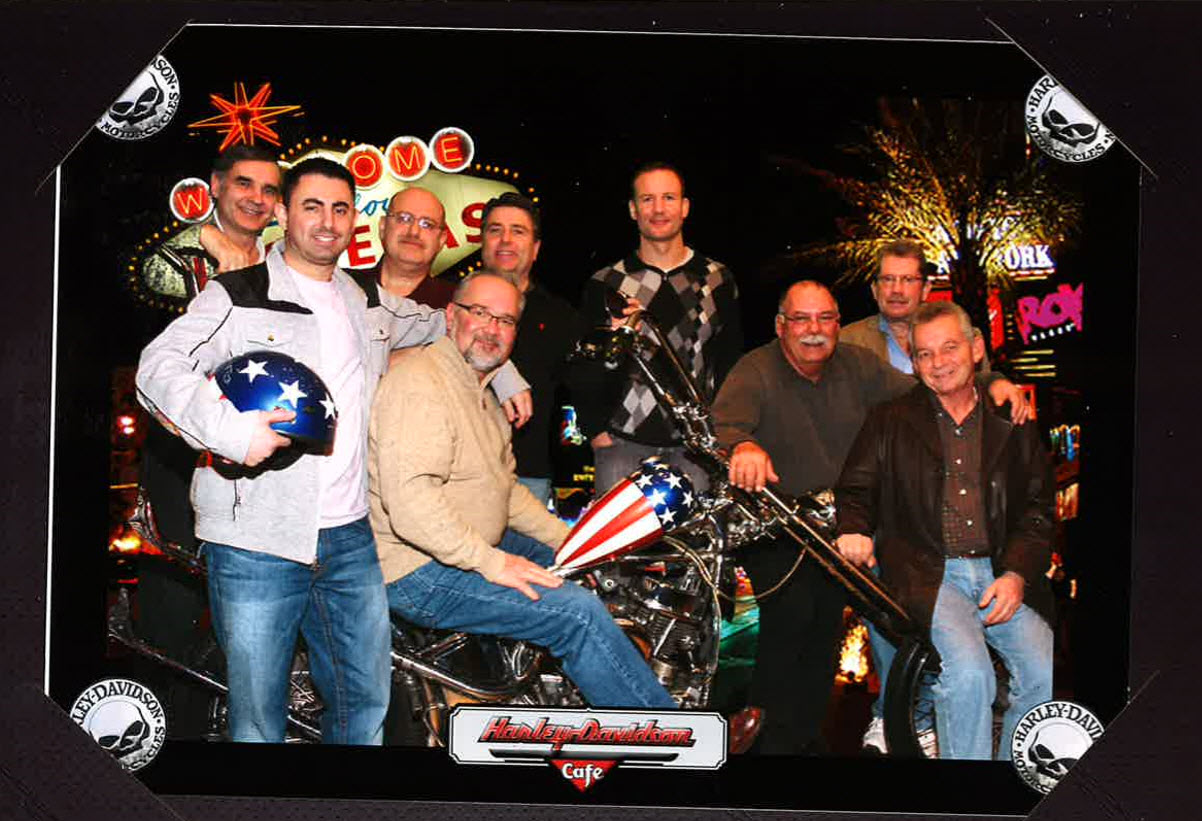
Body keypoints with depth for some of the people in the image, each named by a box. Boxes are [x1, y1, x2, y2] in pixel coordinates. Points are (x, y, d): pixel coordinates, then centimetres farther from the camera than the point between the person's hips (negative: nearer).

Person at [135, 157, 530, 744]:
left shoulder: (368, 305, 17)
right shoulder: (239, 296, -1)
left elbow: (447, 327, 35)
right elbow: (160, 367, -14)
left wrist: (507, 378, 30)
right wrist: (227, 428, -30)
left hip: (350, 540, 5)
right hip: (257, 543, -5)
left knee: (367, 706, 12)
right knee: (257, 720, 0)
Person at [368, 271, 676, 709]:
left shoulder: (479, 389, 17)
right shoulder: (419, 381, -18)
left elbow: (504, 487, 23)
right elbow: (408, 497, -30)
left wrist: (568, 539, 11)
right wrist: (491, 563, -26)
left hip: (471, 553, 11)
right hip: (417, 573, -11)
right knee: (579, 613, -18)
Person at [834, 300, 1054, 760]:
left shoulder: (1014, 428, 15)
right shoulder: (890, 422, 13)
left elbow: (1037, 513, 12)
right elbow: (854, 492, 12)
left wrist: (1016, 575, -5)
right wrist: (854, 531, -12)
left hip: (1001, 573, 2)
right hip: (928, 576, -2)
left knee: (1046, 677, -19)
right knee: (969, 674, -28)